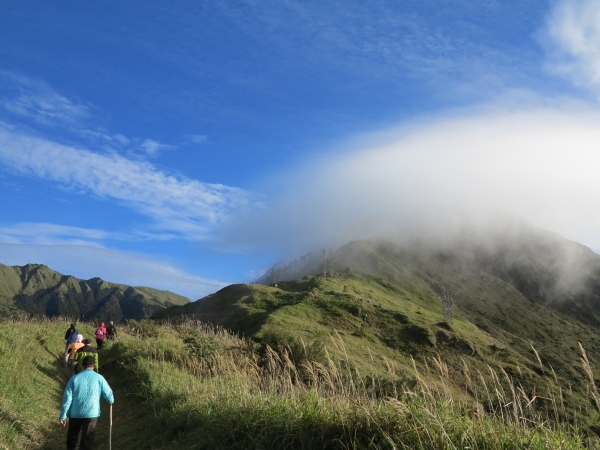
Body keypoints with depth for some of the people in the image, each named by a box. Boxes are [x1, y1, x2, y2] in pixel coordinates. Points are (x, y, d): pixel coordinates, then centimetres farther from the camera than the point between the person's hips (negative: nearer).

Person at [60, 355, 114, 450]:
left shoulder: (75, 378, -1)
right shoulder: (99, 378, -3)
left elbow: (67, 397, -4)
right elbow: (108, 394, 0)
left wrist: (63, 416, 0)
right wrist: (111, 401, 24)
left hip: (75, 413, 2)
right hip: (91, 413, -2)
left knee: (72, 435, 26)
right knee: (87, 439, 6)